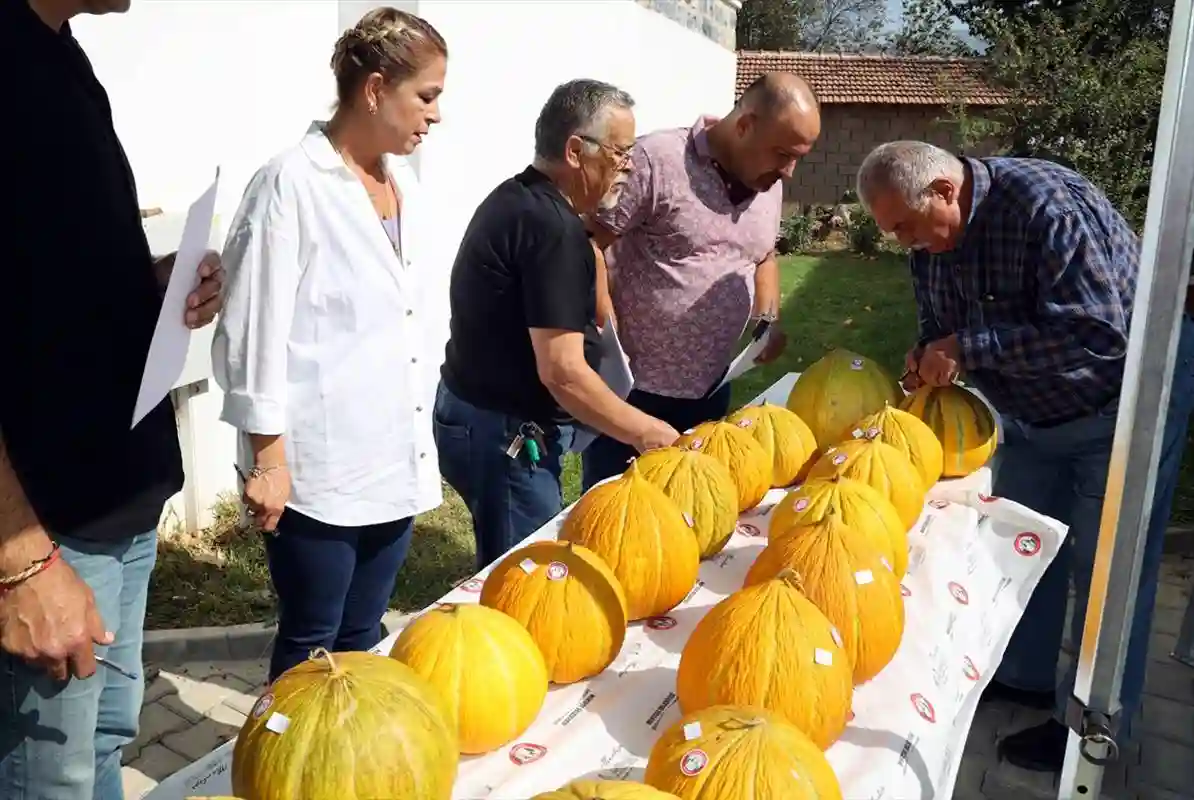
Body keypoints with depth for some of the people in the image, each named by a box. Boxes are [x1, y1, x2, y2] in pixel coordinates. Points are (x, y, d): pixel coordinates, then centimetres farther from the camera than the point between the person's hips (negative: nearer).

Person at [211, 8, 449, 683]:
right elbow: (255, 332, -12)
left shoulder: (403, 180, 10)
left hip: (396, 465, 6)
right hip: (321, 472, -6)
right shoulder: (292, 184, -11)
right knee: (309, 649, 9)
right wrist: (269, 459, -13)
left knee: (362, 642, 17)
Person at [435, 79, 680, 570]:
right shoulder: (550, 226, -21)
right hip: (504, 435, -10)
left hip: (477, 414, 10)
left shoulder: (515, 199, 10)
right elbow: (562, 372, -24)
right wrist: (645, 432, -14)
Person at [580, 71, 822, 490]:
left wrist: (769, 318, 7)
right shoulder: (657, 161, -16)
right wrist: (608, 335, -19)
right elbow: (589, 243, -17)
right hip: (630, 389, -6)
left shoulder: (769, 184, 8)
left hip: (709, 390, 7)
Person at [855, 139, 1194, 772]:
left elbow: (1096, 337, -37)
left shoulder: (1047, 208, -33)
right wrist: (929, 360, -19)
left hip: (1119, 404, -8)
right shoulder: (931, 235, -8)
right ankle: (1025, 675, 37)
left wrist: (968, 347, -37)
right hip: (1034, 411, 8)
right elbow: (943, 326, 4)